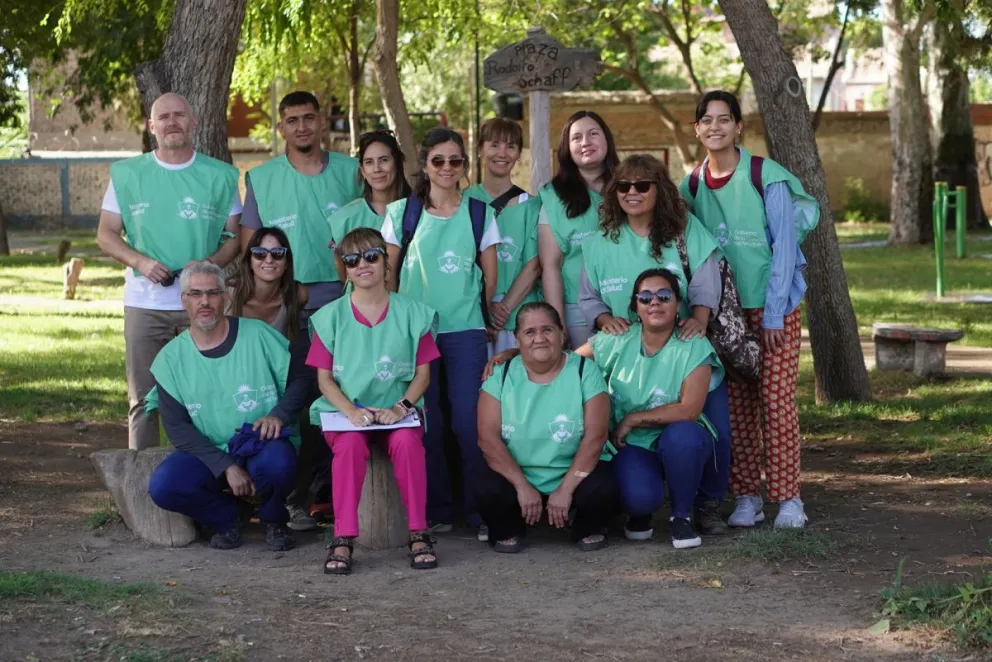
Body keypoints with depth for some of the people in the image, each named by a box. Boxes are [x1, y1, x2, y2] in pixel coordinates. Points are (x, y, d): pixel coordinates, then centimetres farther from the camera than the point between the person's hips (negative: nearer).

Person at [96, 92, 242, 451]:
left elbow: (235, 236, 8)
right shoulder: (127, 174, 7)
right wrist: (141, 262, -11)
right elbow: (106, 234, 7)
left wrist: (210, 263, -12)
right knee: (144, 400, 2)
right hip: (144, 303, 0)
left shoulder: (220, 176, 6)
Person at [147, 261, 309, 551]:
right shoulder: (170, 359, 2)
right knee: (163, 486, -26)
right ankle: (227, 516, 4)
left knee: (276, 464, -36)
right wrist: (226, 467, -15)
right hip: (208, 453, 2)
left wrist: (279, 414, -17)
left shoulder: (258, 335, 0)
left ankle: (274, 521, 0)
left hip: (264, 444, -1)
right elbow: (177, 427, -3)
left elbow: (299, 380, 5)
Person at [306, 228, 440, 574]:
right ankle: (343, 539, -30)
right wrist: (351, 411, -15)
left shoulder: (411, 313, 7)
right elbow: (324, 377, 3)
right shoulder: (330, 316, 6)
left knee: (407, 440, -33)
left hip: (396, 412, 0)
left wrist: (401, 407, -14)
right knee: (350, 444, -34)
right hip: (346, 411, 0)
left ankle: (418, 533, -25)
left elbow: (423, 372, 4)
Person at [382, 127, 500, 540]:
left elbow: (490, 278, 10)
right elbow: (388, 273, 8)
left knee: (469, 421, -6)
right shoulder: (401, 212, 4)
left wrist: (484, 316, 8)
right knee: (427, 423, 3)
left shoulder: (480, 214, 5)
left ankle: (480, 510, 5)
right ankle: (435, 510, 13)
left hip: (465, 330, 0)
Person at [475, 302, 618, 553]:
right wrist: (522, 487, -19)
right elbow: (488, 438, -9)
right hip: (518, 475, 1)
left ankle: (589, 530, 5)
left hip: (575, 472, 0)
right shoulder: (501, 376, -1)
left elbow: (595, 436, -12)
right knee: (487, 489, -29)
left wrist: (565, 489, -19)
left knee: (601, 489, -31)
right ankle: (507, 531, 6)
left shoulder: (585, 370, -4)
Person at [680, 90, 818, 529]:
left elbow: (784, 246, -9)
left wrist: (773, 314, -12)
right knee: (736, 403, 4)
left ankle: (788, 497, 2)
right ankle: (746, 497, 11)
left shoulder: (767, 176, -9)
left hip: (773, 306, -4)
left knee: (776, 400, -6)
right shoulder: (691, 185, 5)